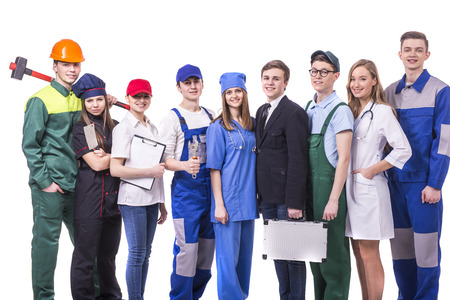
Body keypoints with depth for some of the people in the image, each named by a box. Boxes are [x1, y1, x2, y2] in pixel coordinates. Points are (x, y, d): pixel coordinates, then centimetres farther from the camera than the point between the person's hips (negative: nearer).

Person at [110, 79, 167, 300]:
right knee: (137, 253, -5)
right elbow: (115, 169, -14)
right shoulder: (123, 129, -7)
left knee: (145, 253, 10)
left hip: (151, 199, 7)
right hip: (133, 199, -7)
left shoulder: (152, 128, 15)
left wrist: (162, 203, 18)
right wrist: (149, 171, -18)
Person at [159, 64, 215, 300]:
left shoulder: (211, 117, 12)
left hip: (211, 188, 5)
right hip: (186, 190, -5)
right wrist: (185, 166, -26)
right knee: (187, 249, -7)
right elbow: (165, 159, -7)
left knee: (207, 249, 9)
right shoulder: (173, 119, -3)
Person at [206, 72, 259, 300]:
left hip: (248, 201, 6)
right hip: (228, 203, -6)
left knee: (244, 255, 13)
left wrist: (258, 196, 10)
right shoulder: (218, 128, -6)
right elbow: (214, 168, -8)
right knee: (228, 258, -4)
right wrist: (219, 204, -13)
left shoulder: (252, 125, 10)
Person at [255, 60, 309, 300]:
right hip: (267, 197, 8)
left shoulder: (294, 113, -12)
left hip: (286, 198, -8)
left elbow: (298, 160, -16)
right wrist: (260, 194, 13)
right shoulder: (261, 112, 14)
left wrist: (294, 202, -19)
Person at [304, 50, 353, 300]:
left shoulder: (340, 110, -10)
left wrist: (333, 199, -19)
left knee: (333, 250, -2)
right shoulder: (309, 107, 12)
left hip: (330, 183, -7)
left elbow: (344, 158, -15)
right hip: (309, 185, 8)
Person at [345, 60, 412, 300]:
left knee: (369, 255, -4)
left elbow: (403, 150, -14)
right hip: (350, 187, 7)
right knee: (358, 252, 11)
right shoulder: (350, 111, 13)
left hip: (369, 188, -7)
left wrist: (371, 171, -12)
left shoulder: (382, 112, -8)